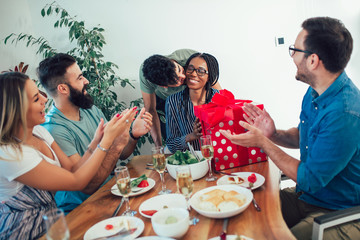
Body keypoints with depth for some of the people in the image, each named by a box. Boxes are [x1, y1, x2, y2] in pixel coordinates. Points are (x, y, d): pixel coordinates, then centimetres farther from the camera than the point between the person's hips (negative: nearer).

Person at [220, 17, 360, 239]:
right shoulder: (315, 91, 0)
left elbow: (310, 180, -24)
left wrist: (263, 143, -18)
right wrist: (274, 135, -6)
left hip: (340, 213, -8)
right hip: (307, 196, 8)